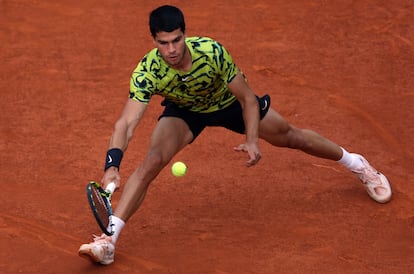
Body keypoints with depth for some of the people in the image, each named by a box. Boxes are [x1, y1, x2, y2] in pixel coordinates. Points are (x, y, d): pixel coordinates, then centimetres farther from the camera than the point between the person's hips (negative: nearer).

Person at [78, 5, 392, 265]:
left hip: (229, 102, 0)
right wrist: (112, 165, -58)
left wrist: (252, 141, -34)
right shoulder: (147, 72, -37)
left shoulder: (212, 51, -38)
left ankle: (356, 163, 42)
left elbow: (248, 99, -24)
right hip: (184, 112, 0)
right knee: (152, 161, -25)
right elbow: (126, 123, -43)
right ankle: (108, 241, -26)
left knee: (291, 137, 13)